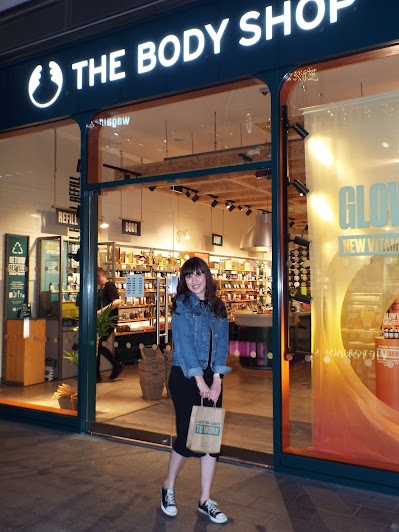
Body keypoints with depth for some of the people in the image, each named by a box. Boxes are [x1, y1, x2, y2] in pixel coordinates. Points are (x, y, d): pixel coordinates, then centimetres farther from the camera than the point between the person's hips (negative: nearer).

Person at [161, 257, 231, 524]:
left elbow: (222, 343, 3)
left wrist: (216, 380, -8)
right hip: (185, 375, -4)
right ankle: (168, 487, 25)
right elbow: (185, 342, -12)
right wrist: (200, 381, -16)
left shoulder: (219, 307, 8)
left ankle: (205, 500, 18)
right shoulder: (181, 304, -4)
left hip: (212, 377, 4)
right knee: (187, 435, 0)